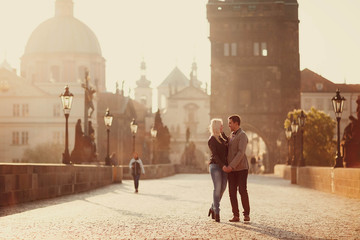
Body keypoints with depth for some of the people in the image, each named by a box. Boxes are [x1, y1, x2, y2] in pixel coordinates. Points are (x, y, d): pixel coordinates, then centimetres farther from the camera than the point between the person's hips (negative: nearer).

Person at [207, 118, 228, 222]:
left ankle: (213, 208, 18)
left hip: (224, 166, 8)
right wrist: (222, 166, -21)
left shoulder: (221, 138, 18)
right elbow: (215, 155, -14)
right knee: (217, 188, -12)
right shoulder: (211, 140, -6)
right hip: (215, 165, -8)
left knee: (222, 188, 4)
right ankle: (217, 212, -9)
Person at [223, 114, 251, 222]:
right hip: (231, 169, 7)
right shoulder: (231, 136, 18)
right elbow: (227, 152, 17)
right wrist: (224, 165, 1)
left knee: (242, 191, -10)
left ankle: (246, 214, 4)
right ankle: (236, 215, 2)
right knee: (232, 192, -1)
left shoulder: (242, 135, -10)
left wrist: (231, 166, -26)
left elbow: (241, 153, -21)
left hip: (241, 168, -7)